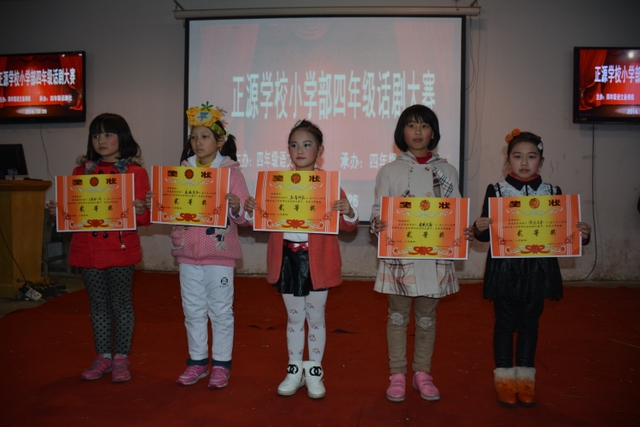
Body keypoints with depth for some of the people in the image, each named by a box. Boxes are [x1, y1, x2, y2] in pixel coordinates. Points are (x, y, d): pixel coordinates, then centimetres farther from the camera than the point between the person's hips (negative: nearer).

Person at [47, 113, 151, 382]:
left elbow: (145, 218, -4)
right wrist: (58, 211, -5)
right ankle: (103, 356, 25)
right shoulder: (82, 170, 9)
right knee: (98, 304, 13)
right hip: (87, 249, 4)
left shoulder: (135, 172, -3)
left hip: (121, 248, -4)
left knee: (121, 303, 5)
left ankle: (121, 358, 18)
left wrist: (141, 211, -26)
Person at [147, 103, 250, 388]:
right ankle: (197, 361, 28)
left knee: (221, 310, 6)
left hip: (219, 252, -4)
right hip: (188, 250, 4)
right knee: (193, 310, 14)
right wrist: (154, 204, -7)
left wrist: (236, 207, -30)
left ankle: (221, 364, 20)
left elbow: (243, 216, -9)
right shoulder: (182, 172, 5)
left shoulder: (231, 172, -6)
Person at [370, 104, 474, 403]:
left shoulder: (447, 171, 7)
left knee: (427, 316, 12)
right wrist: (378, 224, -21)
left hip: (435, 254, 2)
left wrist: (464, 233, -11)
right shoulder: (389, 171, 3)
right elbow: (378, 210, 1)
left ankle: (423, 373, 27)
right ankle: (397, 375, 21)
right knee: (398, 314, 8)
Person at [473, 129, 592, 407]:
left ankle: (525, 380, 28)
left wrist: (582, 235, -13)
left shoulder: (553, 193, 3)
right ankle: (505, 379, 23)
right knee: (505, 323, 8)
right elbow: (486, 234, -2)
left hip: (537, 271, 2)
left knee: (529, 324, 13)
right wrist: (479, 228, -24)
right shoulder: (496, 191, -2)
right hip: (505, 270, -2)